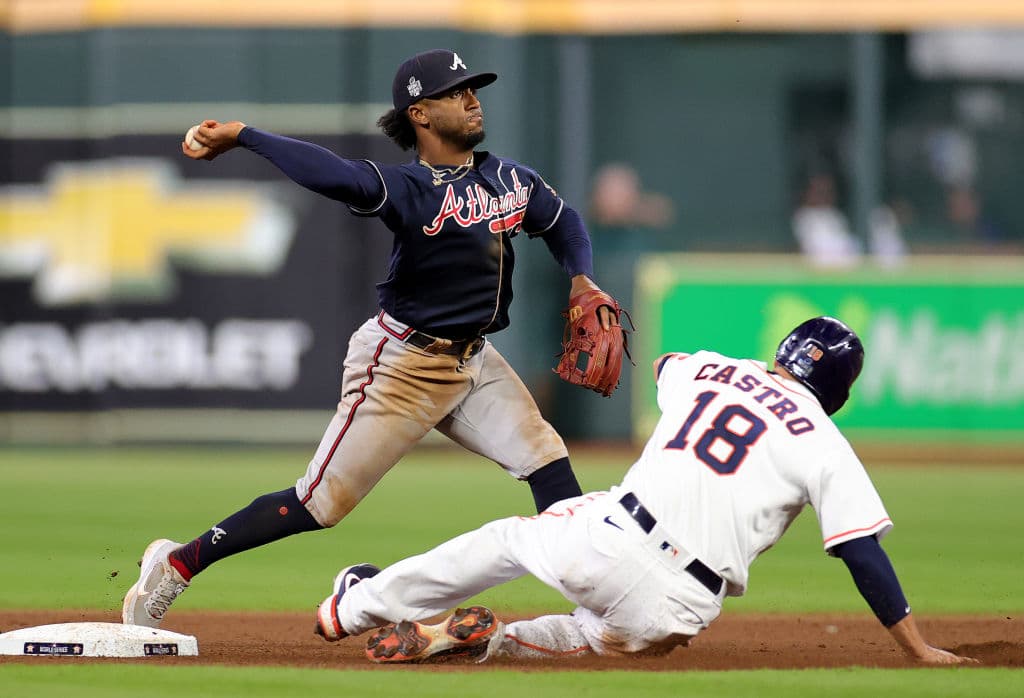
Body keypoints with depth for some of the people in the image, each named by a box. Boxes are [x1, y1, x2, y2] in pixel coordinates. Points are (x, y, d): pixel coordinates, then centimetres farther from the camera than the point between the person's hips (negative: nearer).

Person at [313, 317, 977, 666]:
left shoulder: (704, 370, 14)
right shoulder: (822, 444, 2)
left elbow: (662, 364, 41)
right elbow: (864, 552, -4)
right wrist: (920, 649, -1)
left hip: (605, 538, 2)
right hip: (677, 605, -2)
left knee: (509, 538, 30)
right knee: (636, 636, 31)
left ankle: (361, 606, 39)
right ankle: (493, 640, 8)